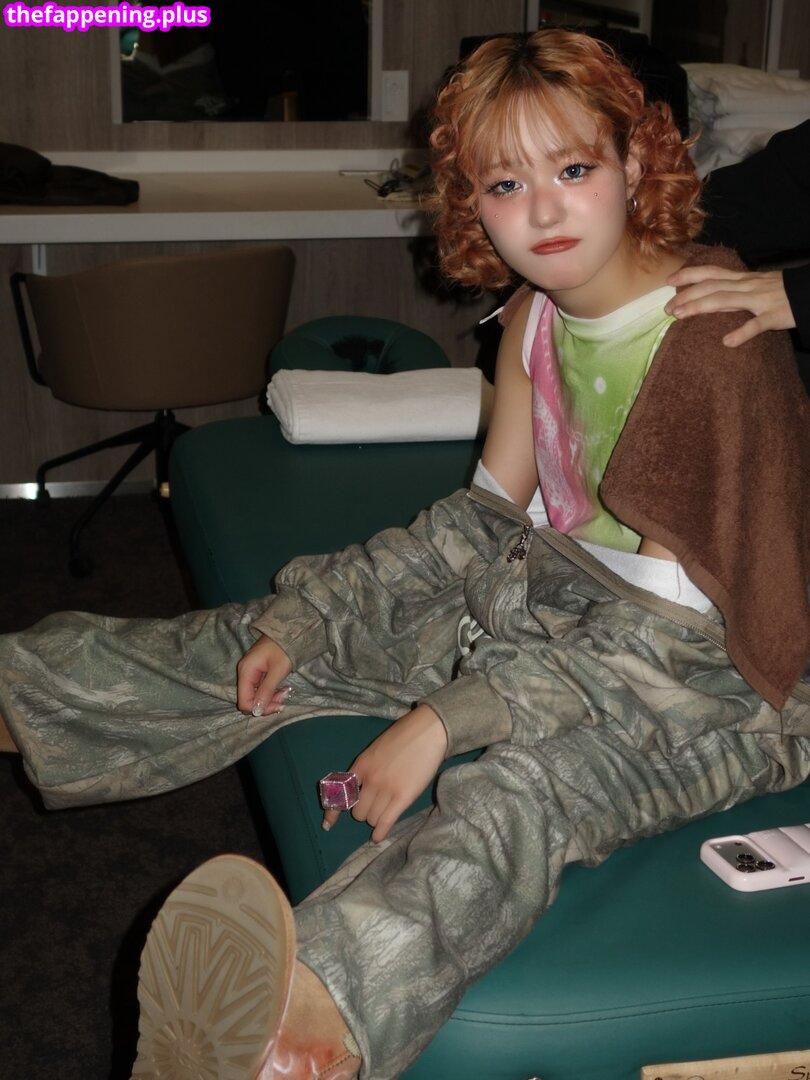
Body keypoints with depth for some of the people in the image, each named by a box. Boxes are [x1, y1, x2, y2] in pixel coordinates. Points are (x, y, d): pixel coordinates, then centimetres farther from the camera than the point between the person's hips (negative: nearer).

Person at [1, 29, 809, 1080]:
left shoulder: (713, 343, -23)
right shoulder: (535, 319, 2)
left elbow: (666, 619, -25)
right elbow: (485, 510, 9)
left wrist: (445, 719, -28)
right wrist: (295, 624, 3)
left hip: (713, 658, -8)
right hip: (564, 582, 8)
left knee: (529, 778, -40)